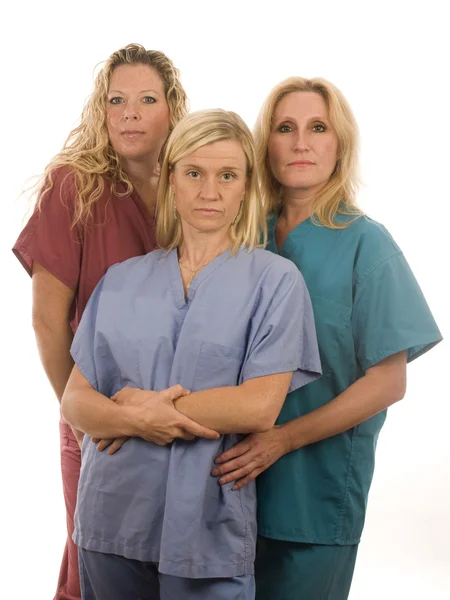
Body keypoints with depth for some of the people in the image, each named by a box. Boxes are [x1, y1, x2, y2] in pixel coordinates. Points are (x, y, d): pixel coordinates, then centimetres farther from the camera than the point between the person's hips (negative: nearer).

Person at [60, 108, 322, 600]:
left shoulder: (275, 280, -3)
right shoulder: (121, 282, 7)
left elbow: (260, 407, -13)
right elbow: (74, 402, 3)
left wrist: (140, 404, -8)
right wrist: (141, 422, -17)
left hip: (208, 530, -3)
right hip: (111, 517, 3)